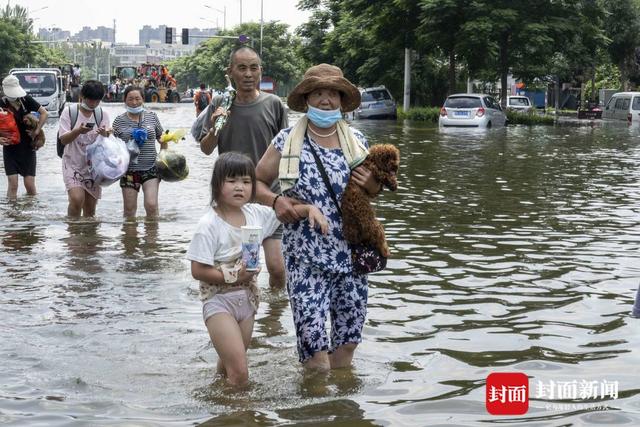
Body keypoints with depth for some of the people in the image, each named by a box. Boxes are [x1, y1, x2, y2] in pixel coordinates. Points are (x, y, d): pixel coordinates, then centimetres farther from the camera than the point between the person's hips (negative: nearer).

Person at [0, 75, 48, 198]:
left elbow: (44, 113, 2)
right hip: (10, 149, -1)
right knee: (13, 184, -6)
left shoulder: (26, 100, -5)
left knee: (29, 184, 2)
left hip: (28, 148, 1)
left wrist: (37, 130, -6)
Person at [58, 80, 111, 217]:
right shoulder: (69, 112, -4)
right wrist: (78, 131, -28)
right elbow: (63, 139, -9)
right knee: (77, 199, -23)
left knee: (90, 208, 6)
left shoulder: (102, 115, 4)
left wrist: (104, 135, -24)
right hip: (73, 164, -3)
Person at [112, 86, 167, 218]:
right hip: (129, 170, 0)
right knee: (129, 209, 5)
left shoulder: (151, 116, 7)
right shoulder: (119, 121, 3)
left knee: (151, 205, -12)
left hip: (150, 168, 0)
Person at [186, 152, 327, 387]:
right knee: (240, 374, -15)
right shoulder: (209, 225, -18)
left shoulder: (256, 214, -1)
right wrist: (234, 276, -21)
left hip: (247, 299, 6)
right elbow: (197, 270, -17)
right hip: (219, 301, -6)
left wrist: (311, 209, -2)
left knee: (229, 368, 19)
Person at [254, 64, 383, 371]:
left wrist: (373, 185, -5)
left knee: (348, 338, 10)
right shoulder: (286, 142, -2)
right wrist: (275, 200, -13)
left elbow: (374, 187, 18)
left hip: (350, 253, 3)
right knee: (313, 340, -9)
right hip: (306, 256, -3)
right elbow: (257, 182, 7)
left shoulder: (357, 141, 6)